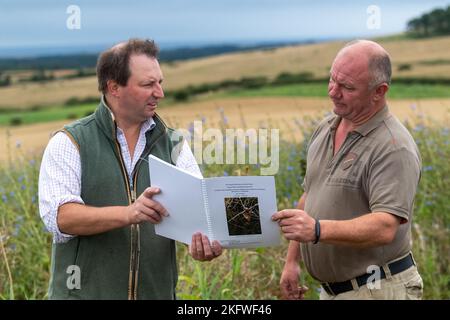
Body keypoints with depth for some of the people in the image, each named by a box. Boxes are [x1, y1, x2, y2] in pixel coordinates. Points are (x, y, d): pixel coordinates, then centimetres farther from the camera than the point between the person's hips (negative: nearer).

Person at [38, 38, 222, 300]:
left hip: (157, 291, 3)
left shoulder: (174, 145, 6)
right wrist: (127, 214, -31)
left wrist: (205, 240, -27)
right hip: (86, 291, -3)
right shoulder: (69, 143, -5)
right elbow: (60, 216, -17)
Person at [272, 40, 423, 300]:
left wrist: (317, 230, -40)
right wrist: (292, 261, 11)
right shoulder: (325, 129, 6)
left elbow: (385, 228, -29)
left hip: (376, 290, -7)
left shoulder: (394, 148, -19)